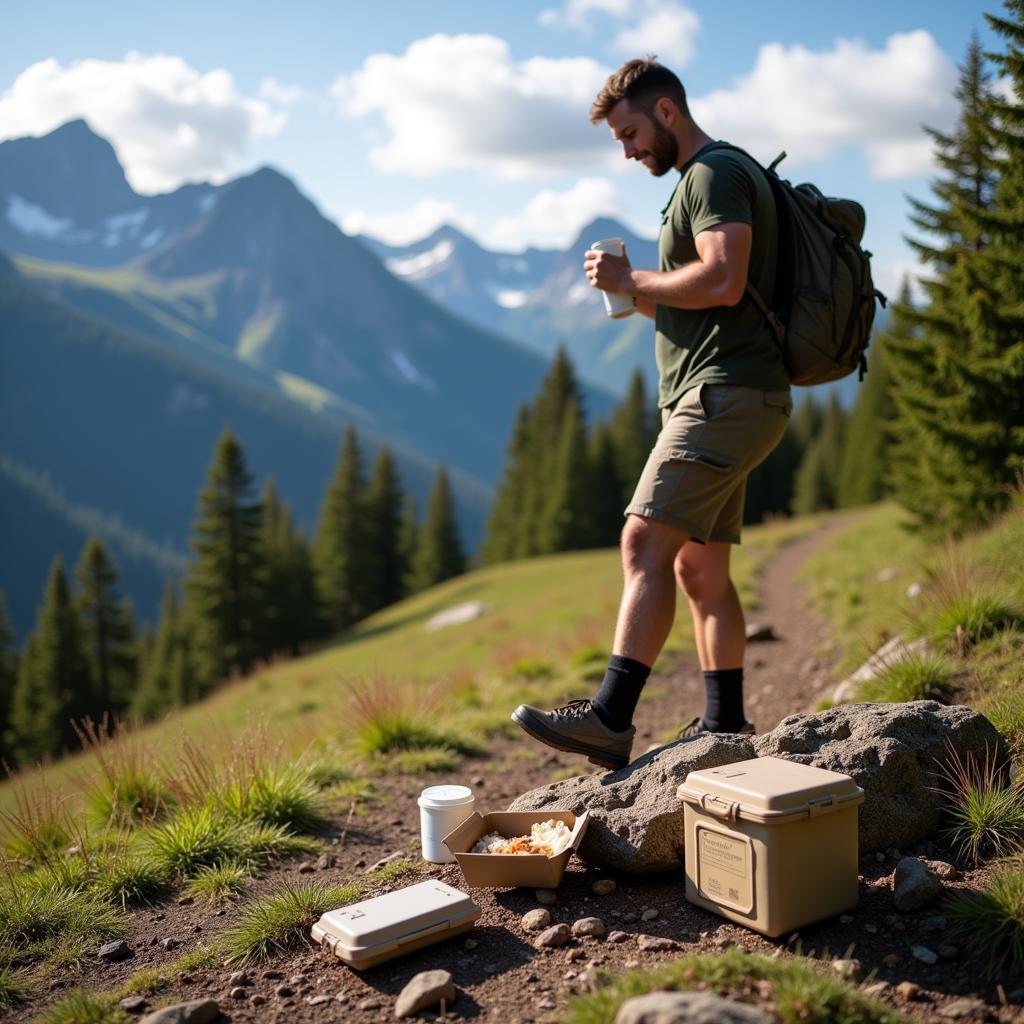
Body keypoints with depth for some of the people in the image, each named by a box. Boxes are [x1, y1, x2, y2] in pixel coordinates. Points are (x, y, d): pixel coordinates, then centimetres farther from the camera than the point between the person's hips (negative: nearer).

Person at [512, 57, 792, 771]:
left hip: (726, 394, -11)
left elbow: (723, 282, -22)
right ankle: (725, 727, 14)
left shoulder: (715, 172, -5)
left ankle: (609, 719, -21)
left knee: (647, 540, -18)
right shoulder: (709, 179, 27)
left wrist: (633, 279, -9)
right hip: (722, 399, 11)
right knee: (700, 567, 9)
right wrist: (637, 297, 10)